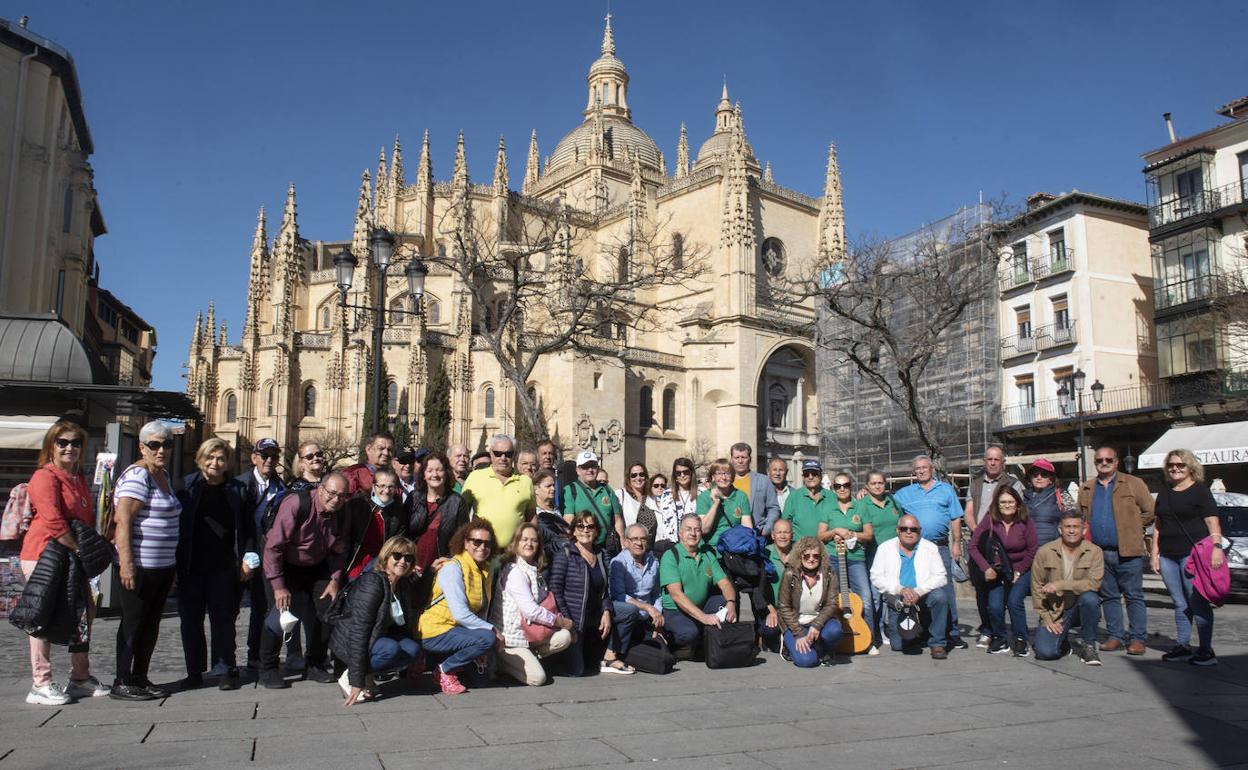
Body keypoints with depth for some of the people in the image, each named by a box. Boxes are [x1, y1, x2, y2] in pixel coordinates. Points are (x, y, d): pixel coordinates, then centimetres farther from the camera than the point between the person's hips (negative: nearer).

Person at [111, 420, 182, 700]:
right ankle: (122, 683, 9)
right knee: (133, 623, 0)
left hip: (163, 565, 9)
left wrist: (175, 562, 20)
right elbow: (123, 520, -19)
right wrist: (126, 563, -25)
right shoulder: (137, 475, -13)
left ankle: (140, 678, 22)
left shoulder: (163, 475, 15)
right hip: (140, 565, -9)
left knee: (151, 623, 13)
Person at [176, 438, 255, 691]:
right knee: (191, 620, 7)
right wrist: (176, 562, -2)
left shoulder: (237, 490, 5)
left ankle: (225, 671, 11)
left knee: (223, 620, 2)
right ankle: (194, 672, 19)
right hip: (191, 566, 1)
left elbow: (247, 528, 7)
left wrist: (247, 558, -2)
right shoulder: (186, 486, 3)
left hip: (224, 567, -1)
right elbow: (175, 523, 4)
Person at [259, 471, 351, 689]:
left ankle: (316, 666, 15)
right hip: (283, 565, -5)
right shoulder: (296, 504, -28)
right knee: (281, 612, -18)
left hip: (316, 568, 5)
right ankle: (267, 669, 3)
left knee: (327, 610, -5)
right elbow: (273, 547, -26)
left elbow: (340, 551, 7)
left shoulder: (341, 514, -11)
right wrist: (278, 586, -25)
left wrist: (335, 579, -4)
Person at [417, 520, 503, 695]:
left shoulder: (486, 571, 9)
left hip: (457, 629, 9)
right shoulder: (453, 568, -16)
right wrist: (493, 630, -20)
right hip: (435, 632, -9)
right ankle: (446, 670, -7)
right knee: (487, 639, -25)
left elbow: (482, 610, 12)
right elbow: (460, 614, -24)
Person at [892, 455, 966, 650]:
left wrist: (957, 543, 2)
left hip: (940, 547, -2)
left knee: (945, 589, -7)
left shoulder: (945, 489, 11)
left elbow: (955, 519, 9)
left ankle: (952, 633, -2)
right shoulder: (905, 493, 14)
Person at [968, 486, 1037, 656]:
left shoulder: (1025, 522, -6)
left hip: (1020, 570, 0)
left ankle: (1020, 640, -1)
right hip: (996, 570, 1)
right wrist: (986, 568, -19)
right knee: (994, 606, -15)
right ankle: (998, 639, 11)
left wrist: (1018, 572, -7)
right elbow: (973, 546, -9)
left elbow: (1031, 550, -1)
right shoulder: (989, 521, -8)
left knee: (1014, 601, -22)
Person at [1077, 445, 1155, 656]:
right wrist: (1087, 533, 5)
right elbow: (1080, 518, 18)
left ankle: (1138, 638, 6)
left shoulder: (1134, 484, 2)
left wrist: (1132, 528, 0)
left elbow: (1149, 512, 0)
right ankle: (1115, 636, 16)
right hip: (1099, 552, 4)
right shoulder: (1086, 489, 13)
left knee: (1134, 596, 1)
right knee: (1109, 597, 9)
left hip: (1128, 551, -4)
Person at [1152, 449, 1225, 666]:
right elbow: (1158, 526, 21)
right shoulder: (1164, 495, 18)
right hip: (1168, 556, 6)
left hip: (1193, 553, -6)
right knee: (1180, 604, 10)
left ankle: (1206, 650, 0)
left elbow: (1212, 522, -9)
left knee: (1198, 603, -5)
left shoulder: (1200, 491, -1)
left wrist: (1217, 546, -21)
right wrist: (1154, 554, 16)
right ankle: (1182, 646, 15)